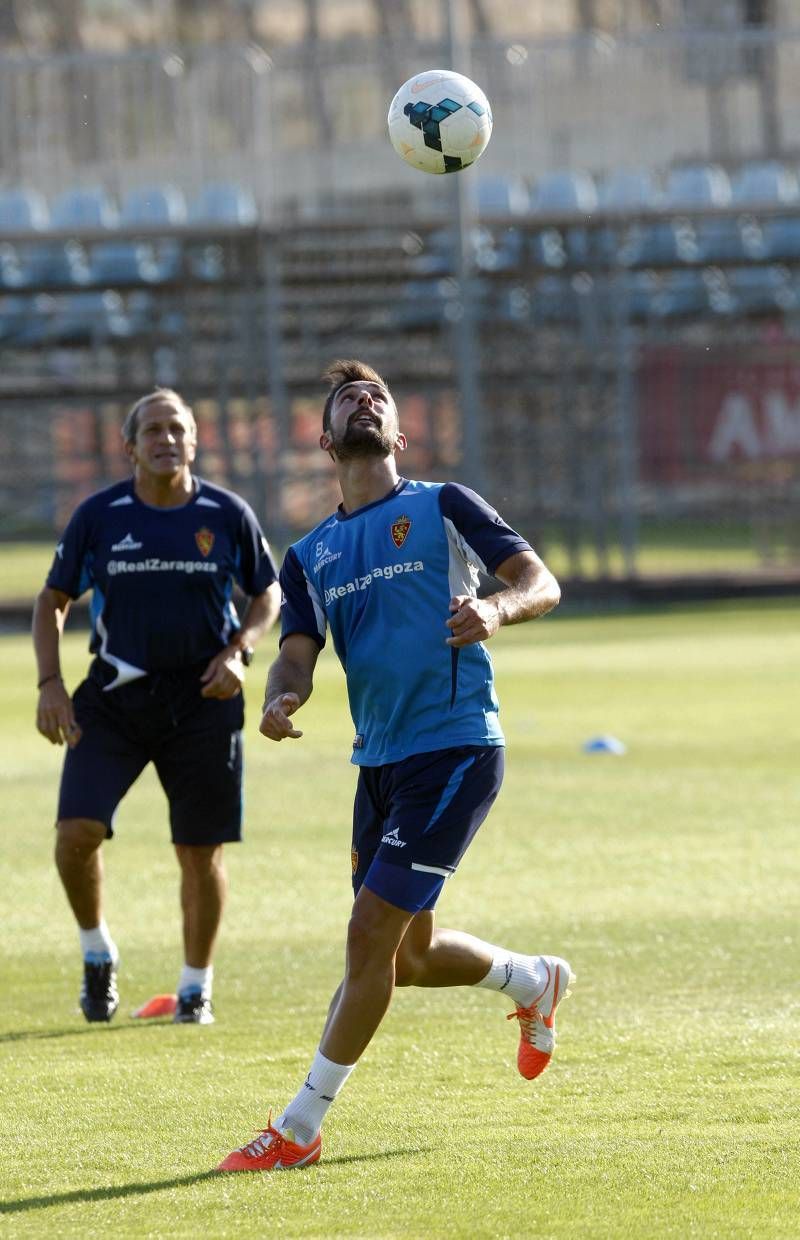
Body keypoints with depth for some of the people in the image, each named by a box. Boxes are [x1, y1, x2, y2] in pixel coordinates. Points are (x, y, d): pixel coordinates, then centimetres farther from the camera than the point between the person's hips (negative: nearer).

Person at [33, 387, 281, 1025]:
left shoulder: (227, 515, -3)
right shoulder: (98, 516, -4)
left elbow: (268, 594, 11)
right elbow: (53, 601, 7)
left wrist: (237, 652, -7)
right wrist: (50, 684, -5)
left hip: (202, 698, 0)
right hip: (115, 695, 0)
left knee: (201, 852, 3)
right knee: (77, 831, -15)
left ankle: (196, 986, 21)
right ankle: (97, 954, 11)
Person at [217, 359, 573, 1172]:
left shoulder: (441, 508, 0)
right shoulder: (310, 556, 14)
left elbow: (541, 582, -4)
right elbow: (297, 655, 4)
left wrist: (496, 609, -27)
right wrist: (279, 700, -19)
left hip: (455, 748, -7)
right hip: (380, 762, 7)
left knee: (371, 933, -12)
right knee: (407, 955, 15)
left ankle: (300, 1127, -5)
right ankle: (533, 981, 44)